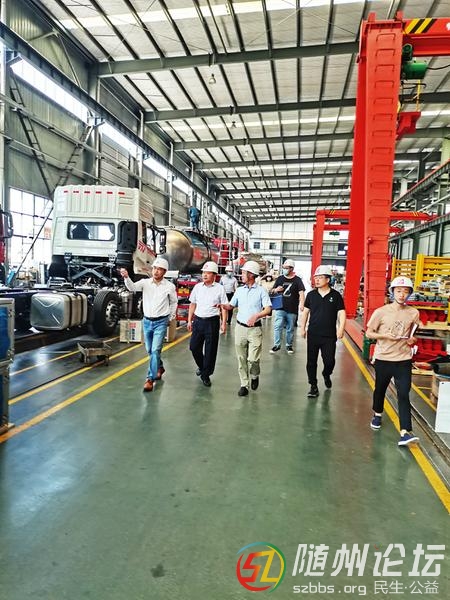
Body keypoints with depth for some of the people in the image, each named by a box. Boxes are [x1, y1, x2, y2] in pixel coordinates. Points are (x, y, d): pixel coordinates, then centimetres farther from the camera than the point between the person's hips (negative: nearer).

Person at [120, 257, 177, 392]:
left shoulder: (169, 286, -6)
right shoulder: (145, 282, -4)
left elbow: (174, 302, 8)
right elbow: (132, 287, -23)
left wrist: (171, 318, 10)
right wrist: (126, 277, -42)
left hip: (161, 322, -3)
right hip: (147, 321, 4)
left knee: (155, 350, -10)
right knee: (150, 350, 17)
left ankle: (150, 379, -3)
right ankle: (159, 368, 41)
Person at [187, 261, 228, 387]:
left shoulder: (219, 288, -3)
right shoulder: (197, 287, 7)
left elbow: (223, 307, -2)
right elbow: (192, 304, 13)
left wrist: (224, 323, -7)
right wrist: (189, 320, 10)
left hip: (212, 321, -3)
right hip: (198, 320, 4)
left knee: (210, 350, 3)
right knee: (194, 347, 9)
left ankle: (206, 375, 17)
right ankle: (201, 366, 37)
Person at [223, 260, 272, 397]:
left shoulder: (261, 290, -3)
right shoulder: (239, 290, 9)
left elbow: (268, 309, -9)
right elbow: (231, 305, 16)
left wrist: (256, 316, -25)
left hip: (255, 329, -4)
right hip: (240, 328, 4)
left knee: (253, 359, -7)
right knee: (241, 359, 7)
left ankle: (255, 376, 24)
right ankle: (244, 385, 19)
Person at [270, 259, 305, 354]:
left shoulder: (297, 280, -1)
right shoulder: (280, 278, 6)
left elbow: (301, 292, -11)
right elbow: (272, 291, 13)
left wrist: (301, 303, -28)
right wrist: (276, 290, -12)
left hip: (292, 309, -1)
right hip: (280, 308, 1)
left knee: (290, 329, 11)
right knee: (277, 326, -7)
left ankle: (289, 345, 26)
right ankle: (277, 345, 3)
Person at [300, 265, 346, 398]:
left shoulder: (336, 295, -3)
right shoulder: (311, 295, 3)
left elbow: (341, 313, -4)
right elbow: (305, 312, 9)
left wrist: (341, 329, -15)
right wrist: (302, 328, 6)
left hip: (329, 335, -2)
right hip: (313, 334, 2)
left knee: (329, 361, 3)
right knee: (311, 361, 5)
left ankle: (326, 375, 37)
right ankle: (313, 386, 18)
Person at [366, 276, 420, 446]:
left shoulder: (414, 313, 0)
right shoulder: (381, 312, -9)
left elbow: (413, 333, 16)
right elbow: (369, 333, -3)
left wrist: (413, 340, -6)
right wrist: (385, 336, -19)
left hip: (404, 360, 1)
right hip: (383, 359, 0)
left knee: (404, 395, -7)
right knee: (380, 389, 17)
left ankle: (405, 432, -8)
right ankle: (377, 415, 44)